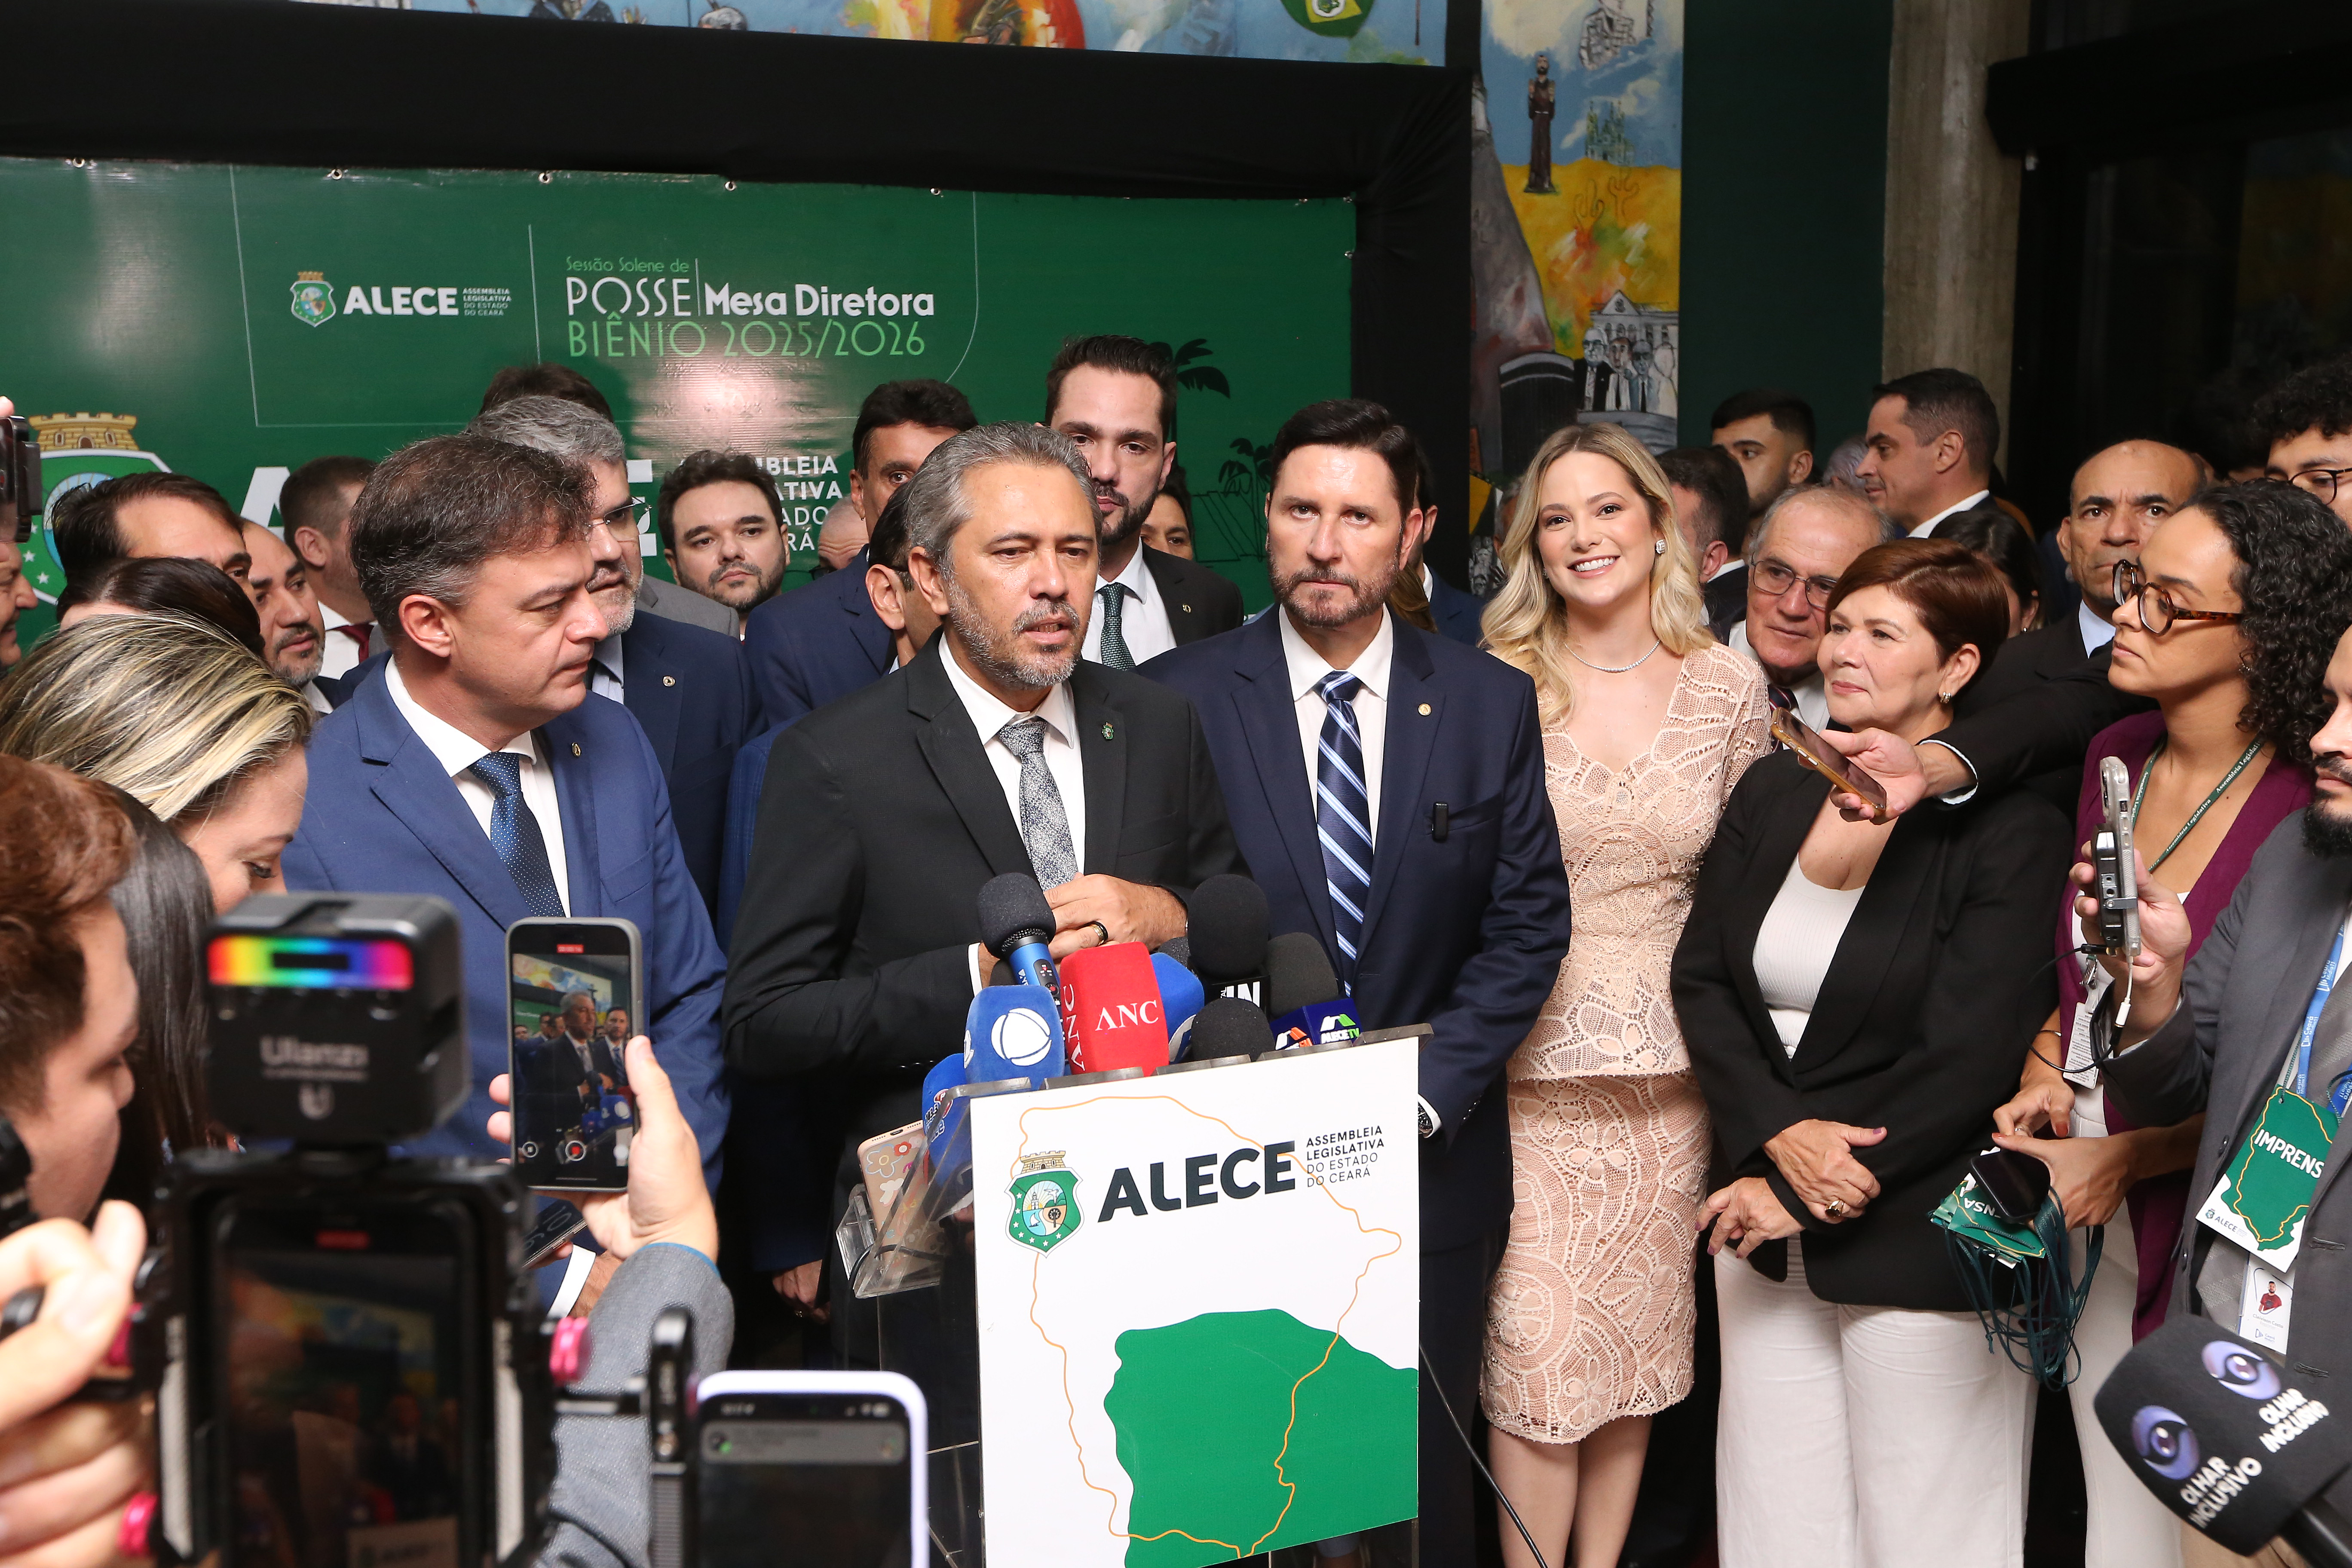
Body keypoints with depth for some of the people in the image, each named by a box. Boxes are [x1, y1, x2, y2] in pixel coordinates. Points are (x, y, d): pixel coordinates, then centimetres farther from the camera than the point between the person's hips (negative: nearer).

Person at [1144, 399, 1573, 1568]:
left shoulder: (1492, 703, 2)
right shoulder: (1177, 697, -4)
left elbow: (1528, 922, 1)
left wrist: (1426, 1093, -8)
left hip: (1431, 1157, 2)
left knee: (1423, 1467, 14)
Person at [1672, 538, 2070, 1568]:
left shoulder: (2011, 830, -11)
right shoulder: (1773, 793, 6)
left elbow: (1964, 1062, -16)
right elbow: (1701, 978, 2)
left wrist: (1797, 1198, -14)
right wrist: (1780, 1134, -13)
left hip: (1916, 1245, -5)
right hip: (1765, 1225, 5)